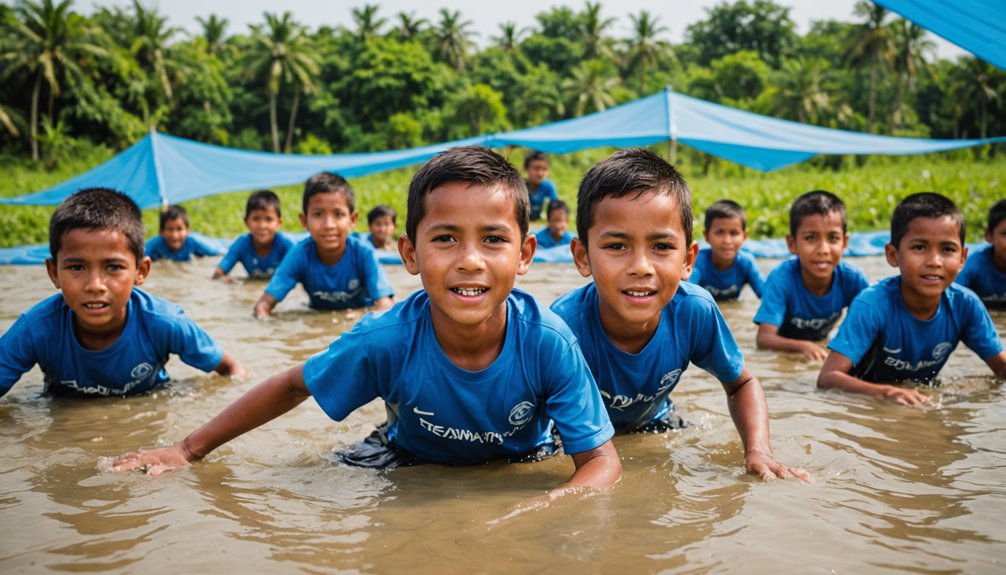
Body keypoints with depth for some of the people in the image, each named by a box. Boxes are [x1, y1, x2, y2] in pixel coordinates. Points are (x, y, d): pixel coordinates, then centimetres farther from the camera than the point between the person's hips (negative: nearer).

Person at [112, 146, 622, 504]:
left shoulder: (547, 343, -32)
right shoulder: (387, 341, -29)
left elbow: (601, 460, -26)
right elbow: (292, 386, -12)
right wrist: (188, 450, -8)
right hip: (415, 466, 2)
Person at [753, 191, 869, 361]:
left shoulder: (853, 279, -18)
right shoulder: (781, 278, -27)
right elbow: (764, 338, -33)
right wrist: (803, 346, -51)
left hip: (822, 348, 4)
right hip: (785, 351, -4)